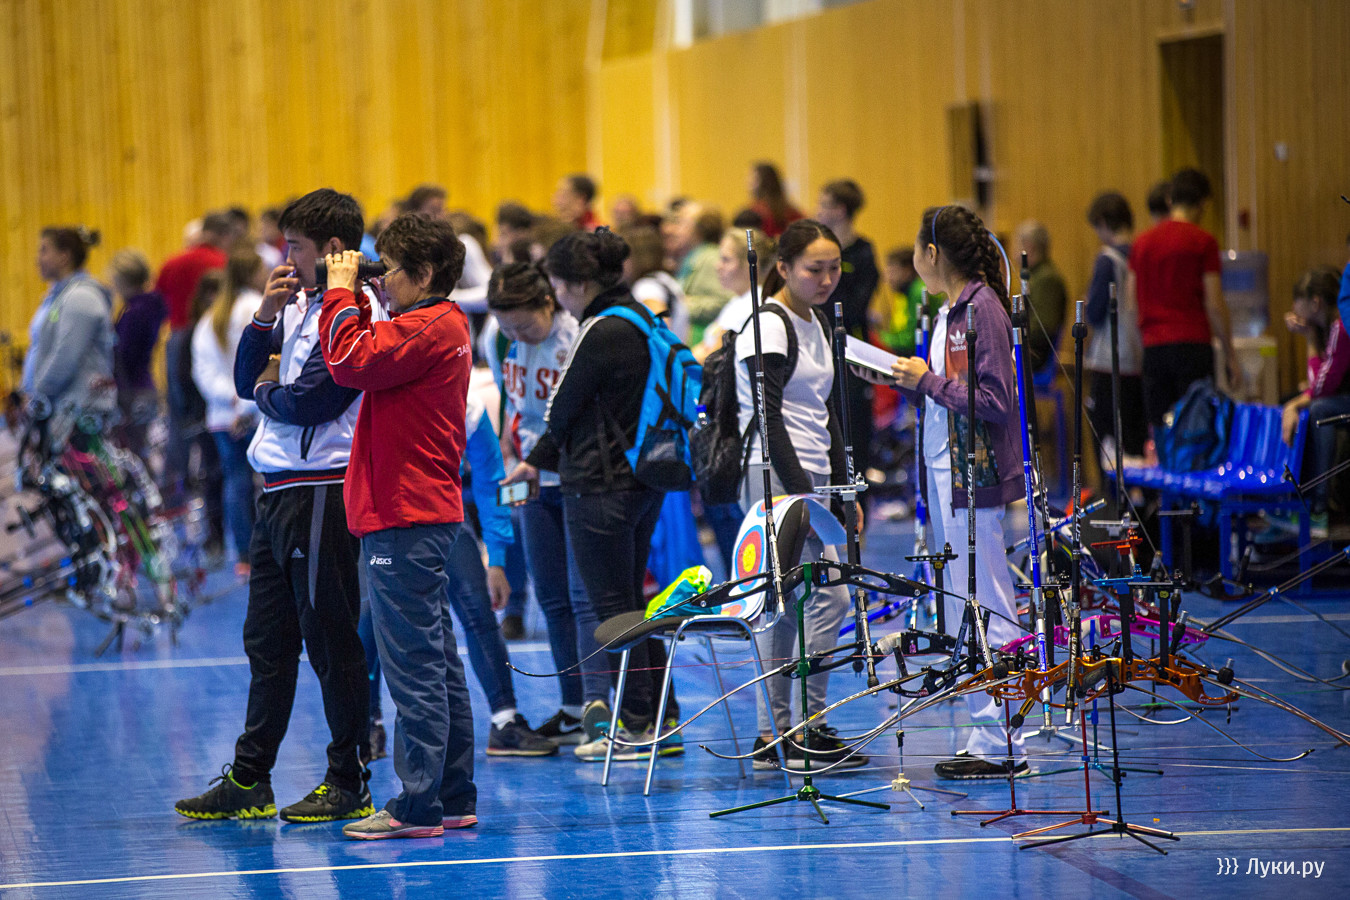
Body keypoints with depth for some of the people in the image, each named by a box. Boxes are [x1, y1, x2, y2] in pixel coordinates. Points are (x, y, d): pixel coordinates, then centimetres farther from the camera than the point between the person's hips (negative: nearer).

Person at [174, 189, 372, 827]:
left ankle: (348, 784, 5)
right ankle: (248, 782, 17)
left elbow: (307, 402, -19)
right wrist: (265, 314, -1)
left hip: (320, 493, -9)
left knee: (331, 641, -2)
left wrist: (267, 393, 1)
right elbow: (246, 380, 13)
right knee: (268, 641, 11)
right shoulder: (299, 308, 16)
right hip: (279, 493, 9)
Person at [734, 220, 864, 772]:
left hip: (807, 478, 9)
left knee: (785, 604, 8)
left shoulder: (817, 325, 17)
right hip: (775, 477, -9)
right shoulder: (769, 325, -11)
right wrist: (801, 493, -21)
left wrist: (841, 487, 16)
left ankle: (773, 737, 10)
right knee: (827, 595, -12)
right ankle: (809, 731, -9)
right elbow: (768, 416, -17)